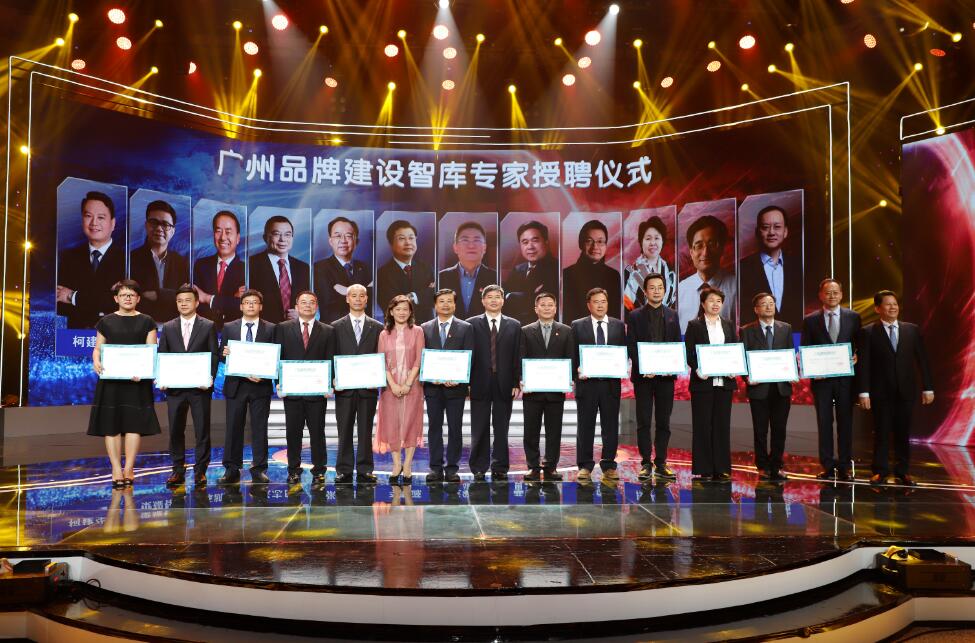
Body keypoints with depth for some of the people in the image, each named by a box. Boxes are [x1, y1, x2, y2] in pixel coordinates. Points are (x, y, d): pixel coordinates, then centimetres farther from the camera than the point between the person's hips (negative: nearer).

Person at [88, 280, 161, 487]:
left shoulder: (146, 322, 7)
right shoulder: (106, 321, 10)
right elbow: (98, 348, 10)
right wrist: (96, 361, -12)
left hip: (137, 379, -1)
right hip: (110, 378, 1)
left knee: (134, 423, -3)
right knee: (111, 424, -1)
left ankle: (128, 469, 5)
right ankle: (116, 470, 3)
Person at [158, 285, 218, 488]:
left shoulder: (208, 326, 4)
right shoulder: (168, 328, 11)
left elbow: (214, 355, 1)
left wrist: (210, 377, -13)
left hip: (200, 387, -2)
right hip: (175, 387, 2)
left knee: (202, 430, 1)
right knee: (175, 431, 7)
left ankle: (200, 470, 10)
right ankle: (178, 470, 16)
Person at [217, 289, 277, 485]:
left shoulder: (271, 329, 3)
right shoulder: (229, 328, 9)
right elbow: (222, 355, 9)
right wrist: (225, 353, -14)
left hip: (260, 385, -1)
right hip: (235, 385, 2)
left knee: (259, 428, 2)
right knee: (233, 428, 4)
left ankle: (259, 470, 9)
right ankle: (231, 470, 11)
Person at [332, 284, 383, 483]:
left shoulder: (377, 327, 8)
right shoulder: (336, 327, 7)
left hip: (368, 387, 0)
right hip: (344, 387, 0)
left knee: (366, 430, 4)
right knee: (344, 430, 4)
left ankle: (365, 471, 11)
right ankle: (344, 471, 11)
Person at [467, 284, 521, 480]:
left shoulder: (514, 326, 9)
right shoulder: (472, 324, 4)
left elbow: (517, 356, 6)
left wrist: (516, 383, -1)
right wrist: (466, 382, -5)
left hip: (504, 385, 1)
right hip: (480, 384, -1)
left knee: (501, 429, 6)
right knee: (479, 429, 3)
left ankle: (500, 468, 14)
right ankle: (479, 468, 12)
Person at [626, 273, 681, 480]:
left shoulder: (672, 315, 11)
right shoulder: (635, 316, 3)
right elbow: (631, 346, -2)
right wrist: (644, 368, -15)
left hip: (666, 375, 2)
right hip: (643, 376, -2)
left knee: (664, 422, 6)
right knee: (643, 422, 1)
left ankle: (661, 463, 13)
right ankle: (646, 463, 7)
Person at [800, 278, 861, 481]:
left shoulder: (853, 317, 6)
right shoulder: (810, 320, 5)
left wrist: (856, 356, -11)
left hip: (845, 378, 0)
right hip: (821, 379, 0)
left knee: (845, 422, 4)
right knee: (824, 423, 3)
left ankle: (844, 466, 12)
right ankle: (828, 467, 10)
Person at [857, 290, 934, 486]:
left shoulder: (912, 330, 7)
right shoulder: (868, 333, -2)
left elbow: (922, 360, 8)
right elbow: (863, 364, -5)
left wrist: (928, 387, 4)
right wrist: (863, 392, -11)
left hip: (906, 391, 2)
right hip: (880, 392, -2)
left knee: (903, 433, 8)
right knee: (881, 433, 4)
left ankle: (903, 472, 18)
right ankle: (880, 471, 13)